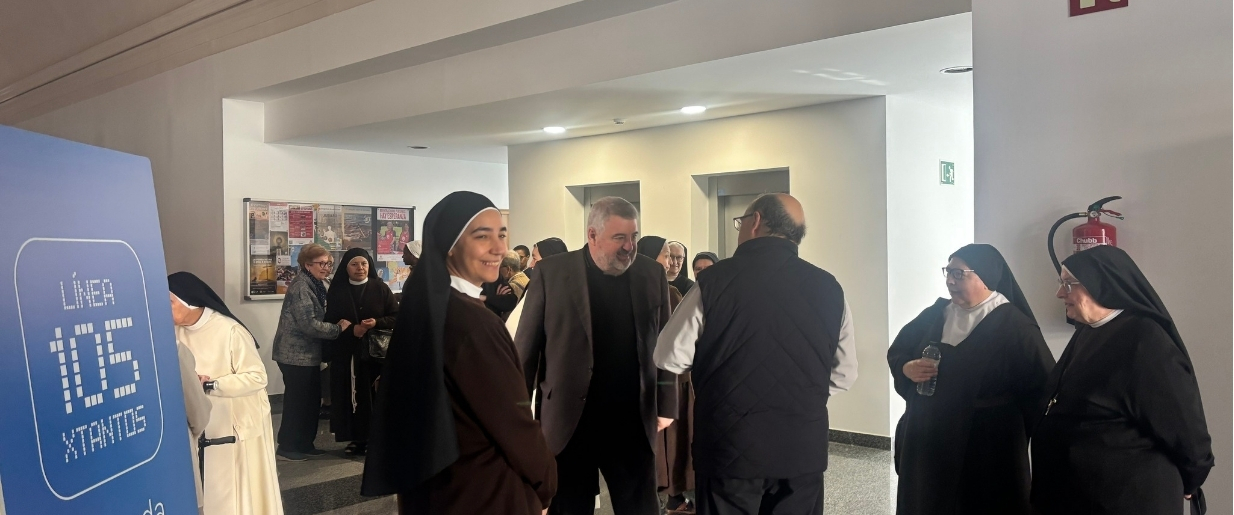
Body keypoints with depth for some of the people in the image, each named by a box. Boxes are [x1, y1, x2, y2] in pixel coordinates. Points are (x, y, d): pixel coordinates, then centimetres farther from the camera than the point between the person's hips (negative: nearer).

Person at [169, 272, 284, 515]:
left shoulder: (229, 330, -19)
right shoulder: (178, 332, 0)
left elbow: (257, 377, -20)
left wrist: (211, 385, -26)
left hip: (239, 424, -5)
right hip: (205, 427, 5)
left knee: (243, 491, 6)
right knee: (213, 492, 12)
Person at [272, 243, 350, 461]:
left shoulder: (315, 285, 13)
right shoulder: (301, 287, -18)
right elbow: (309, 324, -23)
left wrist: (335, 326, 4)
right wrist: (338, 328, -16)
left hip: (308, 353, 9)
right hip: (296, 354, -9)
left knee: (312, 400, 12)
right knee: (297, 400, -2)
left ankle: (305, 443, 22)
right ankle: (287, 446, 9)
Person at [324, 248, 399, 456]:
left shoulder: (381, 289, 4)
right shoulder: (336, 292, 8)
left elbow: (397, 317, 2)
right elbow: (330, 323, 4)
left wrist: (376, 323, -15)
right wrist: (351, 330, -13)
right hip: (346, 353, 1)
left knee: (375, 396, -4)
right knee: (351, 396, -1)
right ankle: (357, 439, 10)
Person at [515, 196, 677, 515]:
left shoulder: (652, 275, 2)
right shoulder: (550, 273, -6)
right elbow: (526, 349, -2)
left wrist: (665, 406, 7)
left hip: (633, 423, 2)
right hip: (568, 422, -2)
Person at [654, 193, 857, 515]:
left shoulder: (716, 279, -12)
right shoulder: (828, 287, -2)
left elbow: (670, 358, -5)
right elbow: (844, 374, 7)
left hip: (731, 447, -3)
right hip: (803, 449, 3)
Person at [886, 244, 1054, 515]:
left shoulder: (1015, 326, -11)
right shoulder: (936, 314, 6)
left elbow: (1042, 388, -14)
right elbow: (897, 351, 13)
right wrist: (907, 368, -8)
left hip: (986, 448, -5)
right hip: (928, 439, 5)